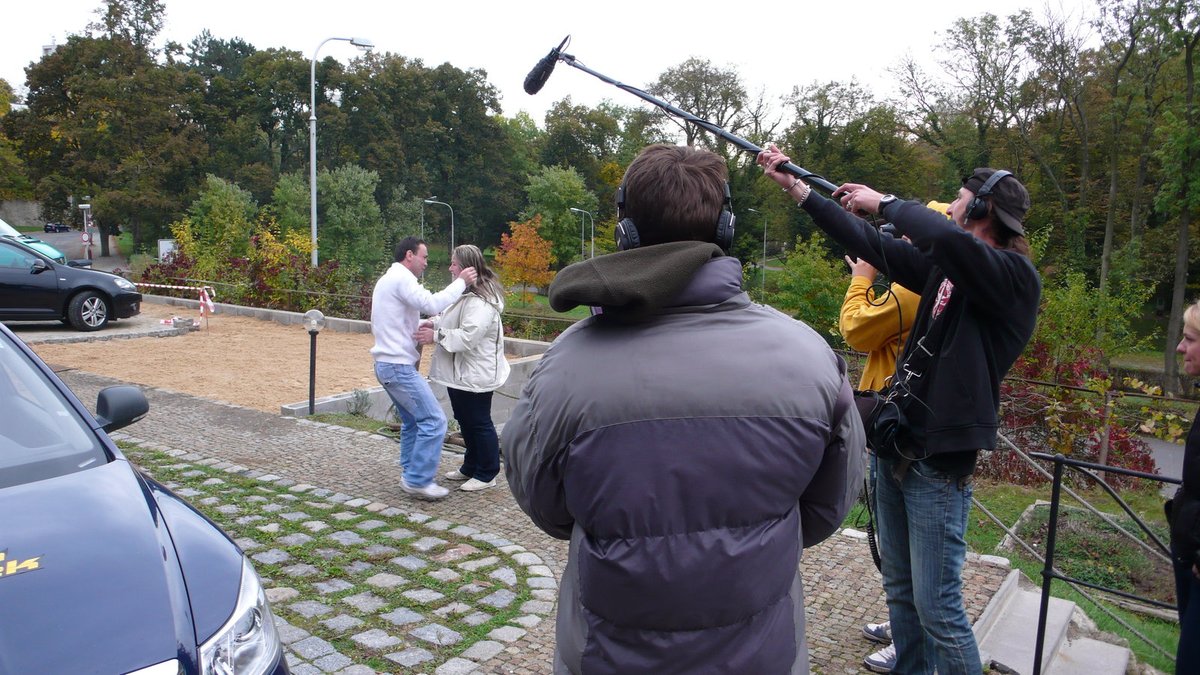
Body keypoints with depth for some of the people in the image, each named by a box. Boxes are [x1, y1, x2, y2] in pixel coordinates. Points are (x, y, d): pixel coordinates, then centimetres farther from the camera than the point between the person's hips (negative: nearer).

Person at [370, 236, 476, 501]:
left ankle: (410, 474, 24)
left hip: (387, 364, 11)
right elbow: (432, 304, -27)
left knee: (413, 421, 18)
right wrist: (461, 282, -17)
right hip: (399, 366, -11)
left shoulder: (388, 279, 20)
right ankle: (418, 481, -5)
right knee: (433, 420, -9)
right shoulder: (401, 278, -14)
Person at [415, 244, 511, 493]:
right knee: (465, 421, 20)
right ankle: (470, 467, 35)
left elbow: (468, 336, -30)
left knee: (479, 423, 2)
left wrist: (436, 336, -24)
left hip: (475, 374, -11)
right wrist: (434, 323, 2)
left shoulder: (480, 302, -23)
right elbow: (453, 320, 22)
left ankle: (486, 474, 16)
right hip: (460, 371, 11)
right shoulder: (464, 293, 11)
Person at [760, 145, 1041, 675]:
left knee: (936, 606, -1)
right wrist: (793, 186, 12)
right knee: (899, 587, 20)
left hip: (939, 464, -8)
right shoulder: (944, 267, 8)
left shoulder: (1015, 279, -15)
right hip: (896, 447, 8)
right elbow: (871, 245, 11)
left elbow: (946, 238, -34)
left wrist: (884, 203, -16)